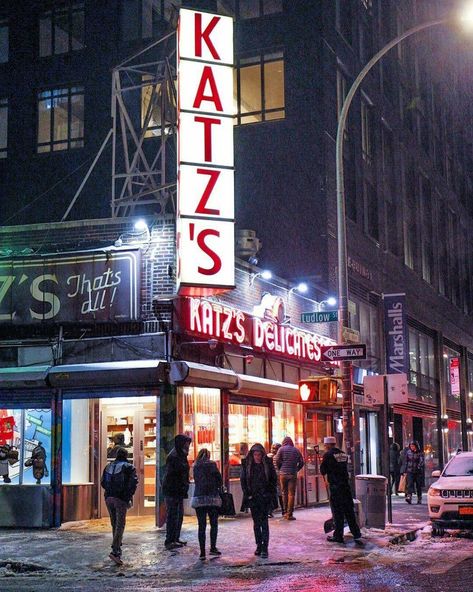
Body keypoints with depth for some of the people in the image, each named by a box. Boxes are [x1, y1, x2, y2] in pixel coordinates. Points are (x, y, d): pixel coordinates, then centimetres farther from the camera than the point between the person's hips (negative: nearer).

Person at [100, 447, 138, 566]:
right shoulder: (128, 467, -1)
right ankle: (115, 552, -19)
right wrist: (129, 496, -2)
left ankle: (117, 549, 23)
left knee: (114, 524, 17)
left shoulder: (109, 466, 14)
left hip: (109, 498, 5)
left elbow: (103, 482, 14)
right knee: (120, 525, -6)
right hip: (121, 499, -5)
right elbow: (134, 482, -11)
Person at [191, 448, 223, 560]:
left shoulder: (196, 466, 8)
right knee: (214, 524, 11)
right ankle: (213, 547, 4)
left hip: (199, 498, 2)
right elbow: (219, 480, 1)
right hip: (212, 497, -2)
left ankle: (202, 552, 0)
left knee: (201, 526, 3)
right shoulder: (212, 464, 0)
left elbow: (196, 481, 9)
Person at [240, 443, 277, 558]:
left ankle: (265, 548, -8)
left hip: (265, 497, -2)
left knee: (264, 522, -7)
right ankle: (259, 545, 18)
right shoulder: (247, 465, 2)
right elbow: (243, 480, 7)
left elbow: (274, 479, 4)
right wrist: (247, 494, -2)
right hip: (252, 497, 2)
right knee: (256, 523, 9)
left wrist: (270, 493, -3)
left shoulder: (268, 464, -1)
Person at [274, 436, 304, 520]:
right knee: (291, 494, 0)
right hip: (293, 474, 0)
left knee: (284, 493, 12)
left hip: (283, 474, 0)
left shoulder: (281, 449, 1)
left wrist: (280, 469, 11)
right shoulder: (296, 450, 7)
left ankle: (286, 512, 15)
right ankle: (289, 514, -4)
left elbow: (277, 461, -5)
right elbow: (301, 462, 5)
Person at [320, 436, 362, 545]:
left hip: (335, 486, -6)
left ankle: (338, 536, 6)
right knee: (349, 511, 10)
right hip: (346, 485, 6)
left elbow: (323, 471, -2)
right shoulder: (344, 454, 11)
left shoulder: (328, 455, -8)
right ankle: (357, 535, 10)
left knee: (337, 511, 1)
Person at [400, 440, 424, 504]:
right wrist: (404, 471, 6)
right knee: (410, 484, -14)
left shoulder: (420, 453, -1)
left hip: (418, 472, -1)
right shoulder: (408, 452, 6)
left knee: (419, 486, 6)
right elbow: (405, 462, 10)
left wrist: (419, 466, -30)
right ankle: (409, 497, -25)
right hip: (410, 471, 1)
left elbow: (421, 461, -11)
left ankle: (419, 499, 17)